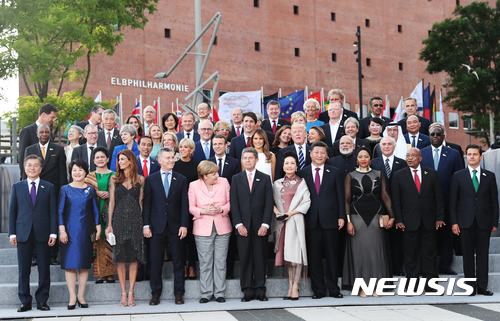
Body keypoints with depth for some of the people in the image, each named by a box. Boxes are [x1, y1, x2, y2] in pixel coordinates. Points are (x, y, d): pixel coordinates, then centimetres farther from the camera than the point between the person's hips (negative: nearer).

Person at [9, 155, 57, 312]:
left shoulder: (49, 187, 8)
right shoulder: (17, 187, 11)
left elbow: (53, 211, 4)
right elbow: (12, 211, 8)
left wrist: (53, 233, -4)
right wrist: (12, 233, 0)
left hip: (43, 234, 0)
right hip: (23, 234, 1)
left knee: (44, 270, 2)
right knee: (23, 270, 3)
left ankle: (42, 301, 12)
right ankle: (25, 301, 12)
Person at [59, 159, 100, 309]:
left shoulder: (90, 189, 7)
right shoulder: (65, 189, 4)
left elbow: (95, 210, 9)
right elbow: (60, 211, 1)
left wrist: (98, 228, 3)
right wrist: (62, 230, -7)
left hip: (86, 230, 1)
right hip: (70, 230, -1)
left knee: (84, 264, 3)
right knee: (69, 264, -3)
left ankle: (81, 296, 10)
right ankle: (72, 297, 2)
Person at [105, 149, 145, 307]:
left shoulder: (140, 180, 6)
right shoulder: (114, 179, 6)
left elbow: (141, 202, 6)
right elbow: (111, 202, 4)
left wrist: (142, 223, -2)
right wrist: (109, 224, -2)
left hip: (135, 220, 0)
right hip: (119, 220, 0)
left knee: (134, 256, 0)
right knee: (120, 257, 1)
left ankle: (131, 293, 7)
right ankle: (123, 293, 6)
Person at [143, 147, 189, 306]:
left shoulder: (181, 179, 7)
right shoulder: (150, 179, 6)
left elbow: (184, 204, 4)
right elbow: (146, 203, 4)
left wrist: (184, 225, -5)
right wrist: (146, 225, -4)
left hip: (175, 226, 1)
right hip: (157, 226, 0)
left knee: (178, 261, 4)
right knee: (156, 261, 3)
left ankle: (179, 293, 13)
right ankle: (155, 294, 13)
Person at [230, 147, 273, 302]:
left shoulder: (265, 179, 8)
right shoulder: (236, 179, 11)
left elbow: (269, 203, 3)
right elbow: (234, 203, 5)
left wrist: (265, 224, -8)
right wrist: (238, 224, -6)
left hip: (260, 226, 0)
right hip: (243, 226, 1)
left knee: (260, 258, 1)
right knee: (244, 258, 0)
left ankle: (260, 290, 8)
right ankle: (247, 291, 6)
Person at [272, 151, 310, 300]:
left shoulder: (301, 183, 5)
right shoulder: (277, 183, 15)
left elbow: (306, 202, -2)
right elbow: (272, 200, 14)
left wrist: (291, 213, -10)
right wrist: (276, 211, -6)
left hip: (296, 220, -3)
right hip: (281, 221, 3)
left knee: (295, 251, -10)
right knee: (285, 252, 2)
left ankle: (295, 287, -8)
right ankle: (290, 286, 7)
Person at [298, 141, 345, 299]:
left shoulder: (334, 172, 9)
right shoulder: (303, 173, 8)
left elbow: (340, 195, 7)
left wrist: (341, 216, -1)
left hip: (330, 219, 0)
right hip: (311, 221, 0)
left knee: (332, 255, 3)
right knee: (314, 256, 2)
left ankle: (333, 288, 12)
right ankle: (318, 289, 10)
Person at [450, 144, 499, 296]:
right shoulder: (458, 176, 6)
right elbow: (453, 201, 4)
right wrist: (454, 222, -3)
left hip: (484, 221, 0)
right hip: (466, 221, 0)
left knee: (483, 254, 1)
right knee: (468, 255, 2)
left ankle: (482, 286, 7)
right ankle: (470, 286, 8)